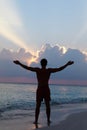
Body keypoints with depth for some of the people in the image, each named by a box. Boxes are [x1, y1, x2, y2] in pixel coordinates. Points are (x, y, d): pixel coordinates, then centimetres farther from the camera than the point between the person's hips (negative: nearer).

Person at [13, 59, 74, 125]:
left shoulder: (37, 70, -5)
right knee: (48, 105, 8)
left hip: (39, 90, 0)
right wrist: (67, 64, 5)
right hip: (46, 90, 0)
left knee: (38, 106, 5)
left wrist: (19, 63, 4)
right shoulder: (49, 70, -5)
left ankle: (36, 120, 3)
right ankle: (48, 120, 10)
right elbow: (59, 69, -3)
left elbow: (27, 67, -5)